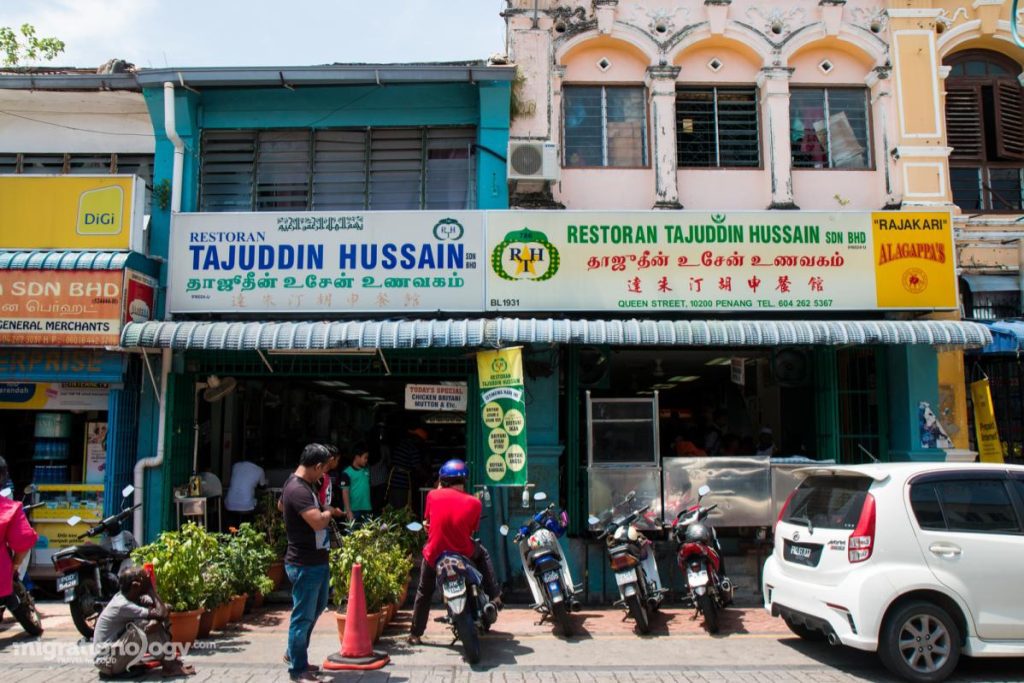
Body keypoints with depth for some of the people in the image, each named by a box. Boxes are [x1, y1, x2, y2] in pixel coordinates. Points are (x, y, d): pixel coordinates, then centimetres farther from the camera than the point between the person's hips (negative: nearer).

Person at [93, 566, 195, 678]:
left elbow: (162, 609, 1)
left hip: (117, 650, 9)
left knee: (155, 624, -2)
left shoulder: (125, 596, 2)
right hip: (107, 661, -9)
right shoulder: (123, 605, -25)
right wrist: (150, 589, -20)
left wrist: (156, 621, -21)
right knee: (144, 625, -27)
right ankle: (170, 666, -15)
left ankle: (170, 660, -4)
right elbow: (162, 614, -28)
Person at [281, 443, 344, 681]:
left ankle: (294, 654, 38)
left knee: (317, 607, 24)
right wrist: (329, 511, -11)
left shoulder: (306, 484, 7)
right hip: (305, 565, -11)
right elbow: (318, 521, -35)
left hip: (317, 560, 11)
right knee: (303, 616, 3)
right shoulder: (298, 490, -25)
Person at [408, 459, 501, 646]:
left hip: (434, 556, 1)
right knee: (482, 553, 31)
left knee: (424, 593, 24)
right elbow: (472, 530, 5)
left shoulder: (433, 495, -6)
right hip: (463, 555, -1)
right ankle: (494, 597, 24)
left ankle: (415, 634, 28)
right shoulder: (474, 502, -7)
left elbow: (427, 522, 9)